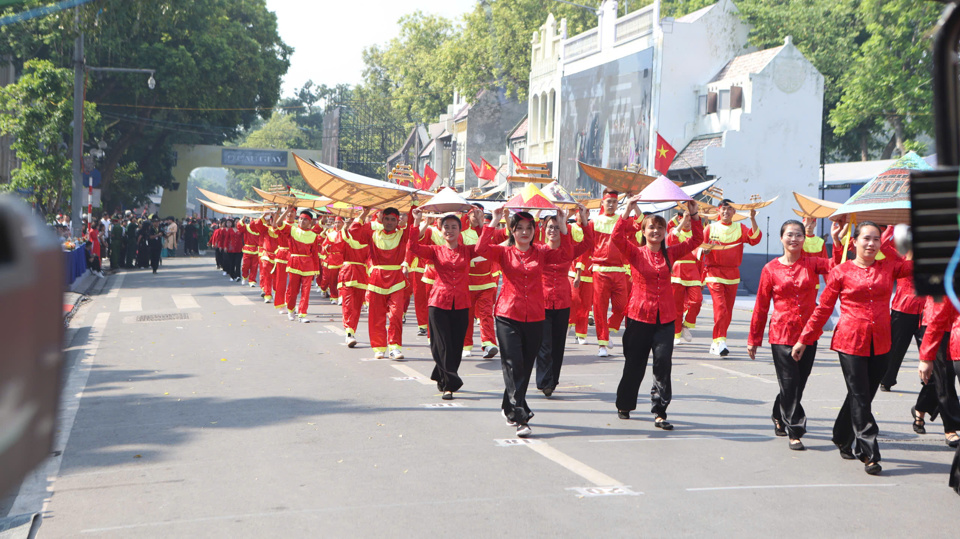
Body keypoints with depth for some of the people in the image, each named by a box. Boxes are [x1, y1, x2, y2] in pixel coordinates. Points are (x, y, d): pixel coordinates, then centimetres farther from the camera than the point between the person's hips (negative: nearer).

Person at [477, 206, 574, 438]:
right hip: (508, 316, -3)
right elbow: (481, 249, -14)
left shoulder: (541, 252, 8)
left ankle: (509, 407, 30)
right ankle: (521, 418, -13)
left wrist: (563, 228, -11)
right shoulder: (504, 252, 3)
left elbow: (566, 256, -5)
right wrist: (493, 223, -15)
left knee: (526, 366, 10)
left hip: (535, 318, 3)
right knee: (514, 365, -11)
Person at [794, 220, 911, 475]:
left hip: (880, 344, 4)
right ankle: (869, 453, -3)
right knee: (860, 399, -5)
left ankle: (844, 440, 32)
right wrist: (804, 339, 5)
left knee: (863, 396, 12)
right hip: (851, 342, -4)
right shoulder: (841, 272, -1)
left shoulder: (889, 267, 8)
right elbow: (823, 309, 3)